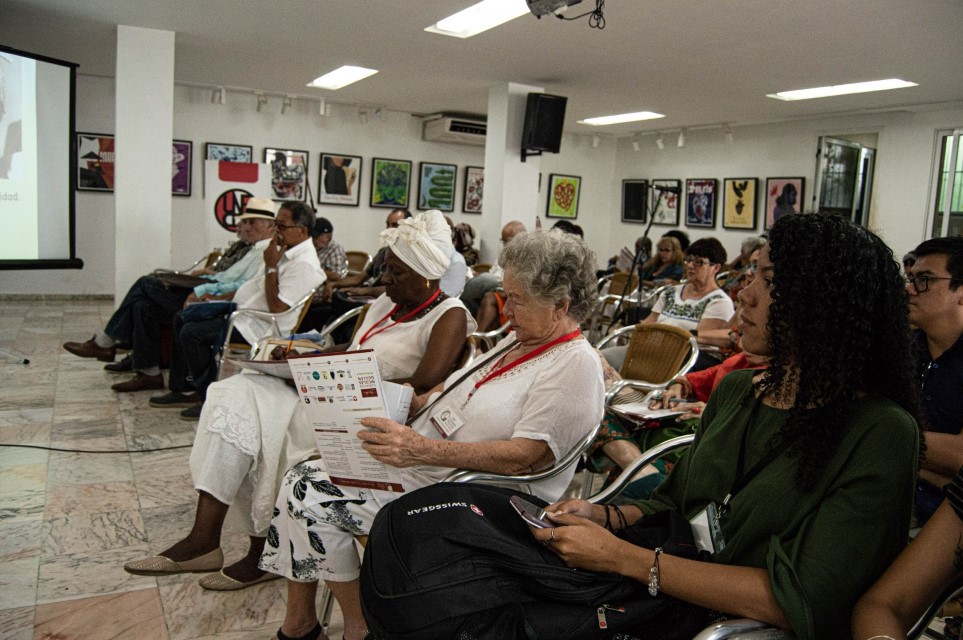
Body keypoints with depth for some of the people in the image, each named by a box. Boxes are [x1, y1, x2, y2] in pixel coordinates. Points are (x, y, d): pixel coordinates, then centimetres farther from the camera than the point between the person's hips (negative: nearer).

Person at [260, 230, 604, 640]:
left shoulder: (575, 364, -17)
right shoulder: (519, 340, 12)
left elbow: (525, 457, -26)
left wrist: (423, 449, -33)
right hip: (414, 464, 10)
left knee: (310, 498, -14)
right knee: (301, 480, 2)